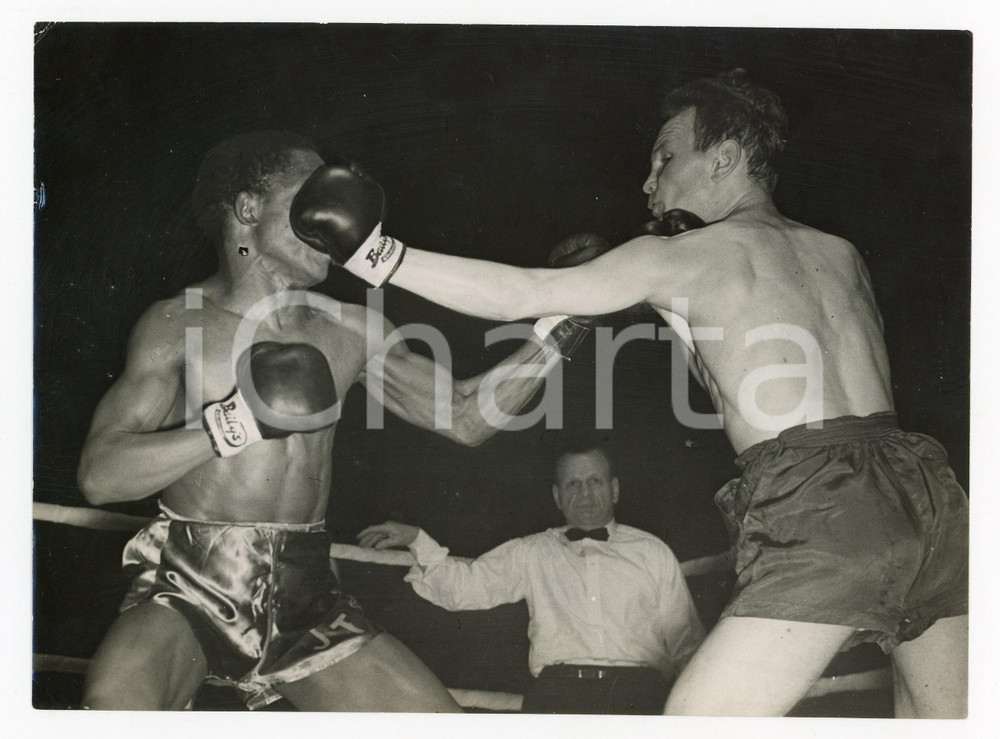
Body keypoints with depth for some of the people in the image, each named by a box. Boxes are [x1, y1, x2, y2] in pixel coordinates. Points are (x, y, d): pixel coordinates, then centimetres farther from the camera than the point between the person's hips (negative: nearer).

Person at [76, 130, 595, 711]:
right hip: (191, 589, -4)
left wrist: (558, 329, 5)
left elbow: (464, 418, 12)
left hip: (304, 597, 4)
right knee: (116, 704, -34)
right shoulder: (179, 324, -3)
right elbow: (100, 476, -12)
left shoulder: (352, 331, 10)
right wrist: (242, 421, -20)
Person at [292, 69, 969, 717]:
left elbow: (514, 296, 2)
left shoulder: (679, 255, 6)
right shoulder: (842, 255, 23)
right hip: (927, 492, 7)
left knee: (692, 720, 0)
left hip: (824, 508, -7)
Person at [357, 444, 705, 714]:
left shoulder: (651, 551, 23)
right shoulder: (531, 553, 22)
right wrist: (416, 539, 2)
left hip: (638, 689, 0)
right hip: (558, 688, 0)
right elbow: (461, 587, 15)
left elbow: (686, 643, 20)